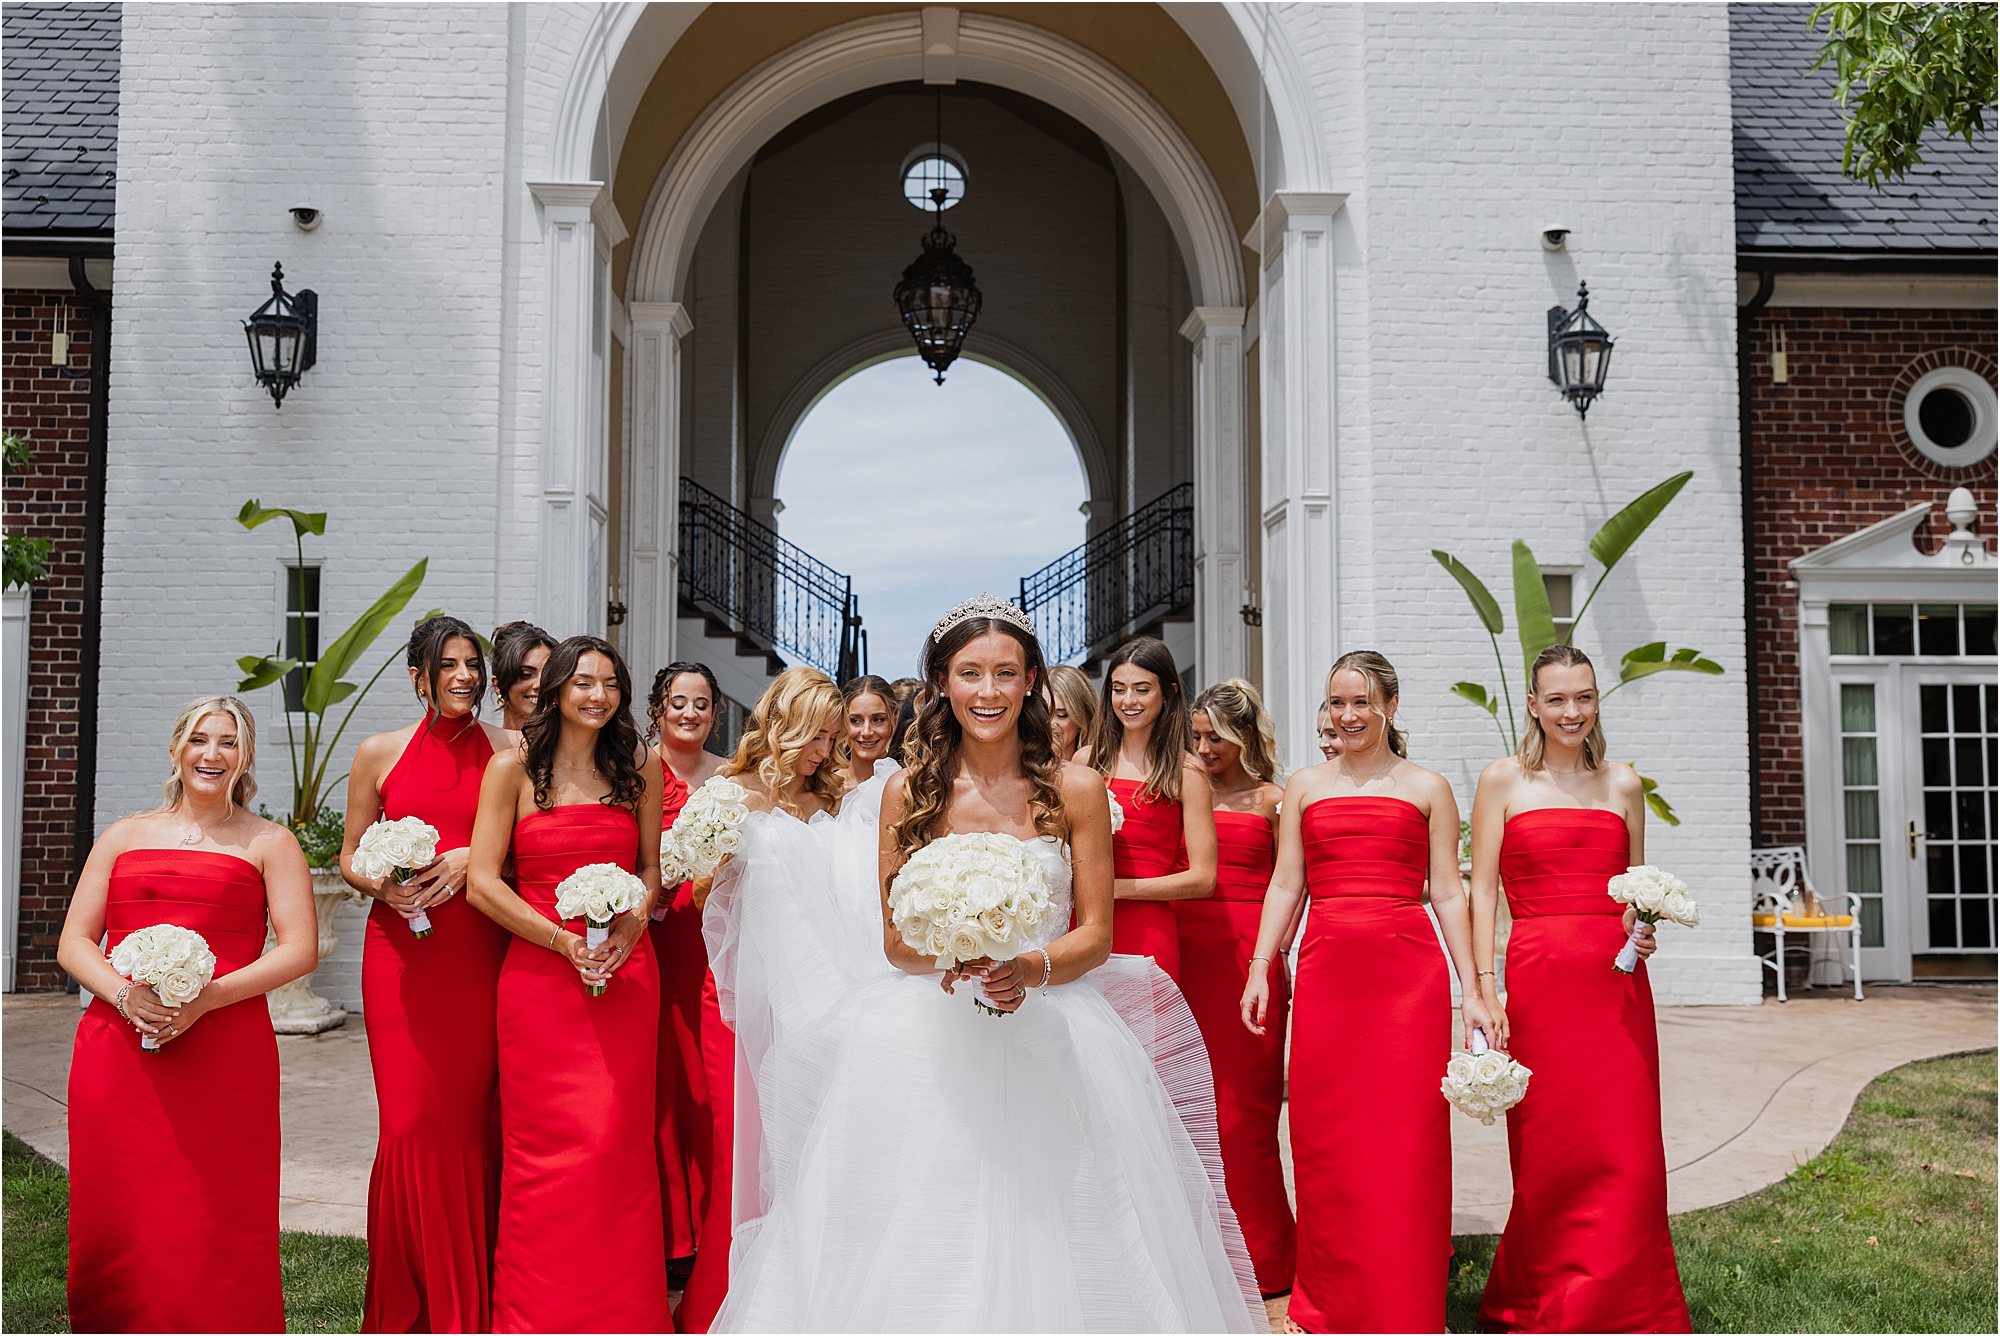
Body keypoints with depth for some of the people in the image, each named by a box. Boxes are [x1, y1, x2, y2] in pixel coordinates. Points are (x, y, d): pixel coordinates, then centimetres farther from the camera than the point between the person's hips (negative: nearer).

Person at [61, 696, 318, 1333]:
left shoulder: (268, 842, 10)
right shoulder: (125, 836, 18)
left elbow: (300, 949, 1)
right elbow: (73, 942, 13)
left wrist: (207, 997, -13)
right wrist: (122, 993, -9)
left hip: (225, 1055, -2)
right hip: (116, 1053, 2)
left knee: (212, 1227, -4)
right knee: (116, 1223, 2)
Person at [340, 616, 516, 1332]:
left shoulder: (508, 750, 6)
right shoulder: (379, 754, 9)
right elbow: (349, 856, 13)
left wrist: (473, 859, -10)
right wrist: (382, 883, -7)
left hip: (480, 947, 0)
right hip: (401, 948, 0)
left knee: (470, 1112, 0)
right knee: (409, 1118, -3)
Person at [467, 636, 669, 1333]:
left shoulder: (639, 767, 10)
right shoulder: (513, 768, 1)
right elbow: (483, 883, -3)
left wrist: (629, 924, -5)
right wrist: (564, 940, -11)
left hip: (626, 974, 2)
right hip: (539, 976, -2)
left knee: (618, 1145, 0)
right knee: (547, 1149, -2)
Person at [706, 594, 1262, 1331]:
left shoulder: (1075, 790, 0)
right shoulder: (906, 792, 2)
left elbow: (1096, 936, 3)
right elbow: (894, 942, 5)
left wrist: (1029, 968, -17)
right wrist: (950, 956, -16)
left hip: (1050, 1048, 0)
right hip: (929, 1046, 1)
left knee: (1045, 1250, -3)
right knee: (920, 1256, -1)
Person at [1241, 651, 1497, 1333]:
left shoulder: (1428, 787, 8)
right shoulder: (1305, 786, 13)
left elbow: (1448, 894, 6)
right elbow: (1285, 886, 11)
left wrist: (1473, 993, 1)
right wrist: (1259, 967, 0)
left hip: (1409, 971, -1)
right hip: (1325, 970, 2)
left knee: (1408, 1139, -2)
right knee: (1326, 1140, 3)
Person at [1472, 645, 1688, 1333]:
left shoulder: (1622, 784, 12)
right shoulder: (1503, 780, 3)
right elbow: (1482, 890, 0)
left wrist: (1642, 928, -2)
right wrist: (1483, 987, -9)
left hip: (1617, 982, 3)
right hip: (1538, 978, -3)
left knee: (1626, 1152, 0)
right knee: (1550, 1152, 1)